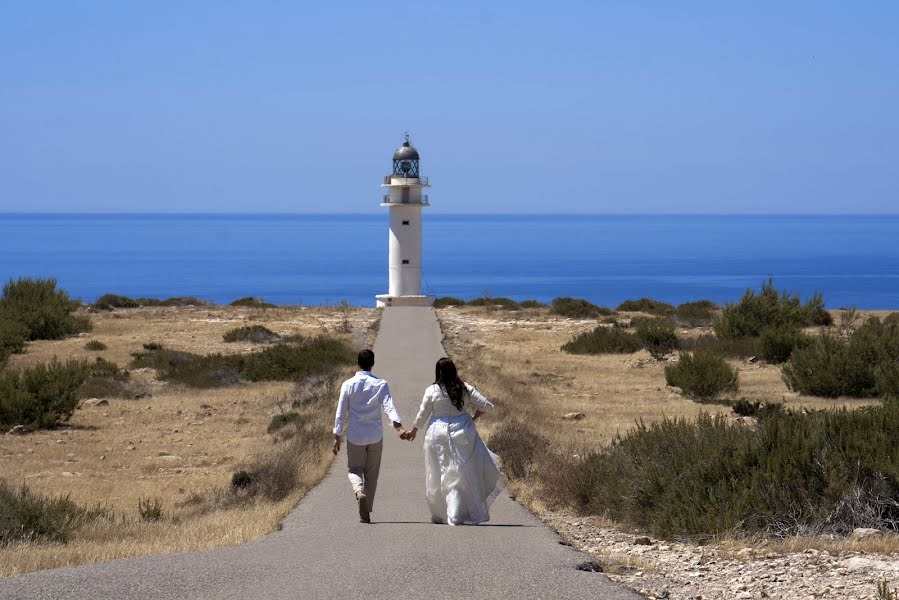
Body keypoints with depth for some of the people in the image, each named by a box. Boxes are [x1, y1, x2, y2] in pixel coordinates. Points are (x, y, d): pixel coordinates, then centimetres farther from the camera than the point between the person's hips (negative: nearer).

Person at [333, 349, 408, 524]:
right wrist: (398, 425, -25)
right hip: (375, 436, 0)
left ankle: (359, 491, -17)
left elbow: (341, 413, -2)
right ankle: (366, 513, 12)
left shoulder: (348, 385, -4)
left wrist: (337, 437, 4)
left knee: (354, 469, 15)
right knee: (371, 473, 11)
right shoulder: (380, 384, -5)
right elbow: (389, 406, -18)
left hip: (355, 436, 0)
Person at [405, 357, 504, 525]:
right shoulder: (465, 389, -1)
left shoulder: (432, 391, -6)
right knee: (463, 473, 4)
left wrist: (413, 431, 17)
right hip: (462, 434, 1)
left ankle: (438, 514, 16)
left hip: (438, 435, -1)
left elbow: (422, 415, 1)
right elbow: (485, 405, 0)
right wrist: (474, 418, 15)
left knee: (438, 476, 10)